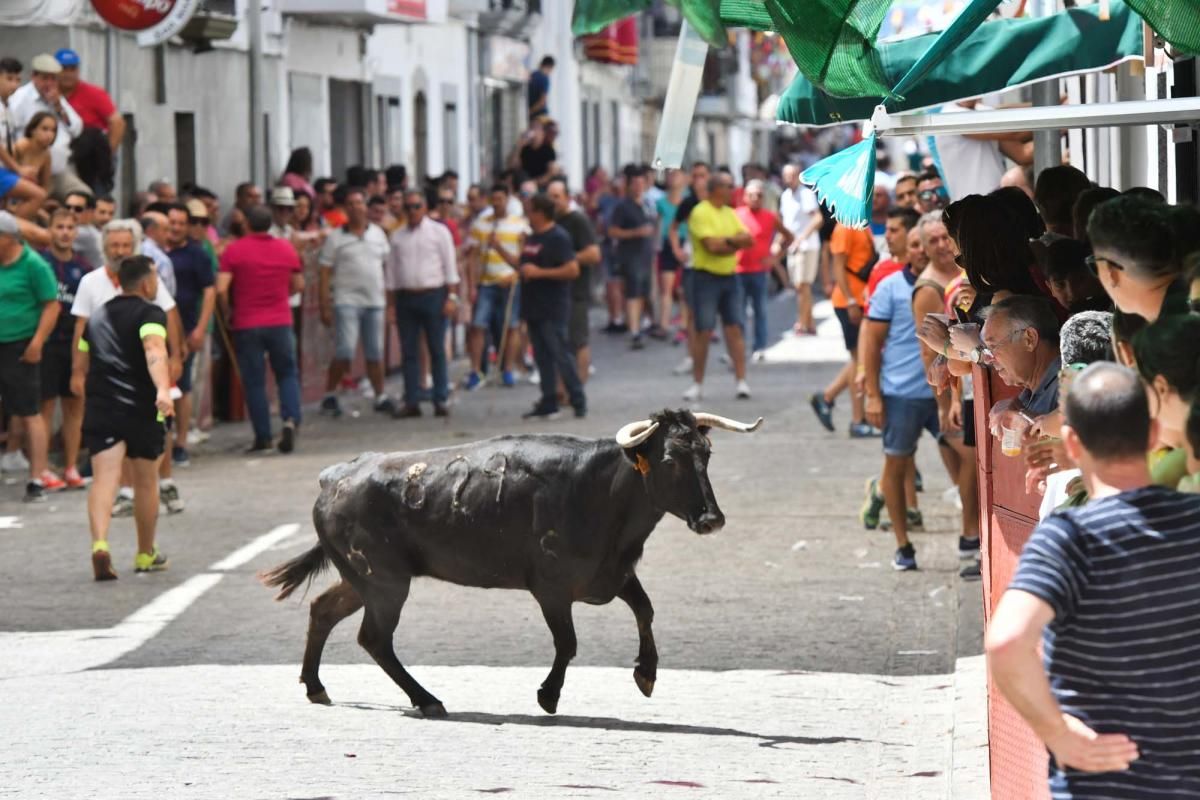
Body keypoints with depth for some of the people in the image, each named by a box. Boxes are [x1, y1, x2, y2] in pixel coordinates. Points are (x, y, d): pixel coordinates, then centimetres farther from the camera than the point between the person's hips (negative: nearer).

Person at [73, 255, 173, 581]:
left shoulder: (97, 316, 15)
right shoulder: (150, 313, -5)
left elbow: (79, 368, 23)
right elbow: (154, 350, -26)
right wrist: (163, 390, -40)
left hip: (99, 408, 4)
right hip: (142, 408, -4)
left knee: (104, 478, -9)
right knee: (146, 482, 15)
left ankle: (100, 544, -33)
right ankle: (146, 555, 29)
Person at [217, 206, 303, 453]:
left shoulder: (234, 250, -7)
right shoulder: (286, 248, 4)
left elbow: (221, 288, -14)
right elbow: (298, 285, 11)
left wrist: (230, 311, 2)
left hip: (246, 324, -2)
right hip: (281, 321, 2)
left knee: (254, 381, 5)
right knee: (287, 374, 14)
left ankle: (263, 436, 5)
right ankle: (291, 419, -9)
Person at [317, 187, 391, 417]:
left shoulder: (378, 234, 9)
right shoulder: (336, 237, -1)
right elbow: (324, 272, -2)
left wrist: (390, 298, 9)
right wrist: (325, 306, -8)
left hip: (375, 302, 4)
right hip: (347, 301, -4)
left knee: (375, 353, 9)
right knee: (345, 351, -13)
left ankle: (381, 397, 20)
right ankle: (329, 396, 0)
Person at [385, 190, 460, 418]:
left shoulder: (439, 232, 3)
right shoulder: (398, 237, 11)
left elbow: (450, 265, 1)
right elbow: (391, 271, 11)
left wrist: (451, 297, -7)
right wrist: (392, 303, 6)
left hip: (433, 295, -3)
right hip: (406, 296, 3)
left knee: (437, 350, 0)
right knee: (409, 352, 2)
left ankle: (441, 400, 4)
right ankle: (411, 402, 5)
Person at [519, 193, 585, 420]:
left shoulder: (558, 238, -12)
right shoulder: (531, 238, 15)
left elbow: (572, 270, -21)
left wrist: (540, 272, -21)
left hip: (552, 309, -9)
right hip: (534, 307, 9)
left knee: (560, 355, -6)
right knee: (542, 358, 9)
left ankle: (579, 402, 1)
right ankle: (548, 404, 12)